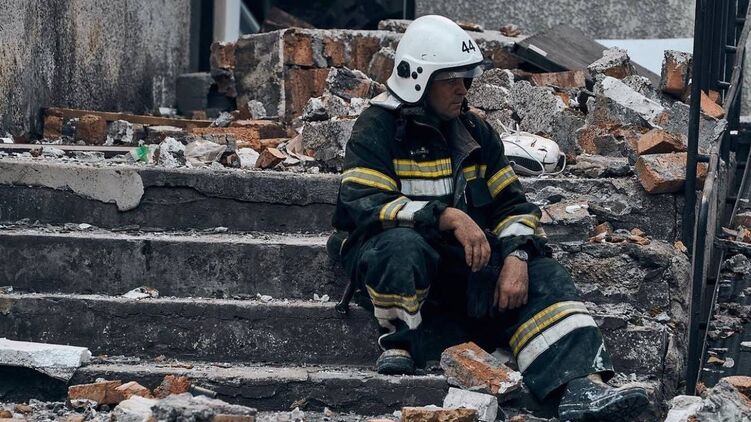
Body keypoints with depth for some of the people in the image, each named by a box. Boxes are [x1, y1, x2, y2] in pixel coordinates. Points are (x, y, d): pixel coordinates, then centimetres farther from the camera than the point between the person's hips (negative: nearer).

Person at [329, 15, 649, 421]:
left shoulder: (475, 132, 15)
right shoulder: (378, 129, -5)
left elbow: (511, 204, 13)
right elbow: (364, 205, -19)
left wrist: (515, 258, -9)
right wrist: (449, 217, -28)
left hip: (462, 256, 6)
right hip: (385, 251, -5)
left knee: (541, 277, -17)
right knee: (403, 245, -41)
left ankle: (583, 382, -35)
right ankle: (397, 344, -19)